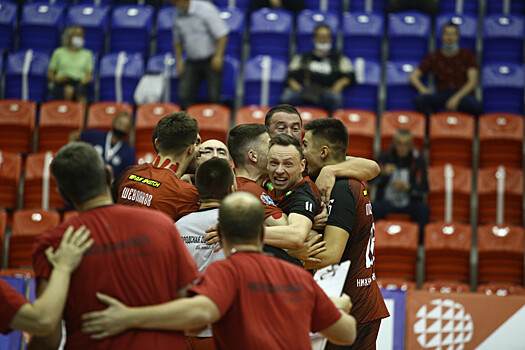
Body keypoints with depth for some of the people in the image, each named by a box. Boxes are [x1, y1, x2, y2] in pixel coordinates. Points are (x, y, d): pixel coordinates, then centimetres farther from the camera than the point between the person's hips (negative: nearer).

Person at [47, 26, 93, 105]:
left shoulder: (87, 54, 22)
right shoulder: (59, 52, 17)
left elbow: (89, 76, 16)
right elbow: (50, 74, 16)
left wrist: (86, 80, -9)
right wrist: (56, 79, -7)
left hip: (80, 84, 0)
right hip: (63, 84, 0)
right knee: (68, 90, -38)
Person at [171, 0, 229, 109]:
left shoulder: (206, 9, -14)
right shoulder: (178, 14, 4)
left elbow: (222, 34, -15)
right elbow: (177, 41, 17)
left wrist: (218, 56, -19)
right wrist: (179, 61, 9)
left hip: (211, 60, -5)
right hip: (192, 62, 5)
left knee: (213, 97, -8)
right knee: (184, 95, -7)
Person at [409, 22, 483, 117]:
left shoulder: (467, 55, 10)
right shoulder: (434, 57, 14)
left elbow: (472, 81, 1)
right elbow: (413, 76, 13)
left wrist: (456, 98, -15)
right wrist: (422, 89, -10)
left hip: (463, 94, -1)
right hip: (442, 94, 1)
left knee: (477, 108, -38)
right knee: (419, 100, -32)